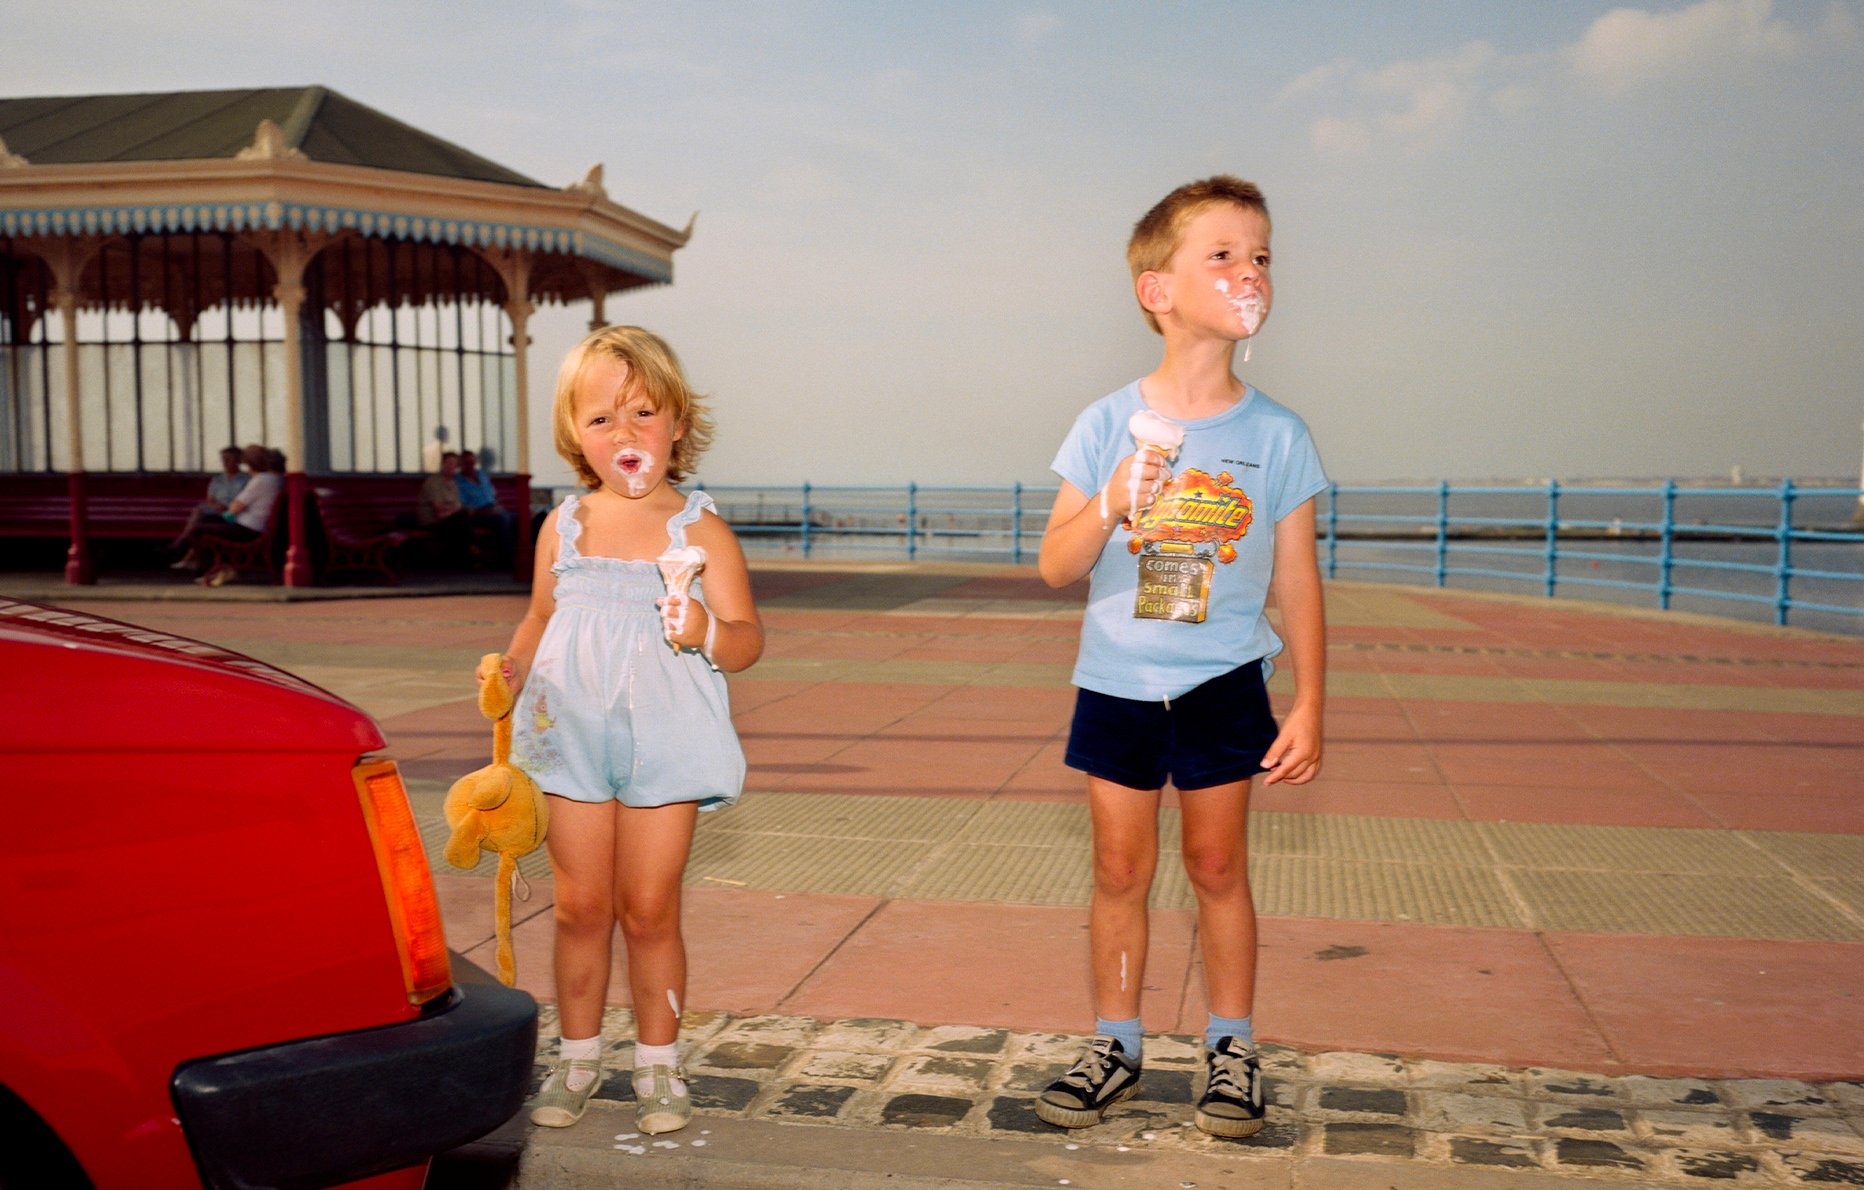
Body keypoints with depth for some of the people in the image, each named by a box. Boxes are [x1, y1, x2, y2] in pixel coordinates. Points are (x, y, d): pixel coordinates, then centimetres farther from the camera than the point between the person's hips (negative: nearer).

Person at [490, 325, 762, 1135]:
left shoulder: (699, 530, -5)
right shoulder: (563, 527, 5)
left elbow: (746, 638, -6)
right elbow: (540, 619, 15)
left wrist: (706, 633, -27)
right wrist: (511, 667, -4)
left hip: (664, 743, -3)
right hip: (572, 741, 3)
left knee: (648, 911, 5)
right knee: (580, 907, 10)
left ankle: (658, 1063, 22)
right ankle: (578, 1057, 27)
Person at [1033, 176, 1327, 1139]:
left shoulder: (1276, 436, -5)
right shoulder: (1108, 426, -6)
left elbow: (1296, 583, 0)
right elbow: (1056, 567, -5)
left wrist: (1309, 704, -3)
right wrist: (1110, 506, -23)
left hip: (1222, 687, 0)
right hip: (1117, 686, 1)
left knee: (1217, 867, 8)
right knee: (1120, 869, 9)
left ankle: (1230, 1047, 25)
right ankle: (1114, 1046, 25)